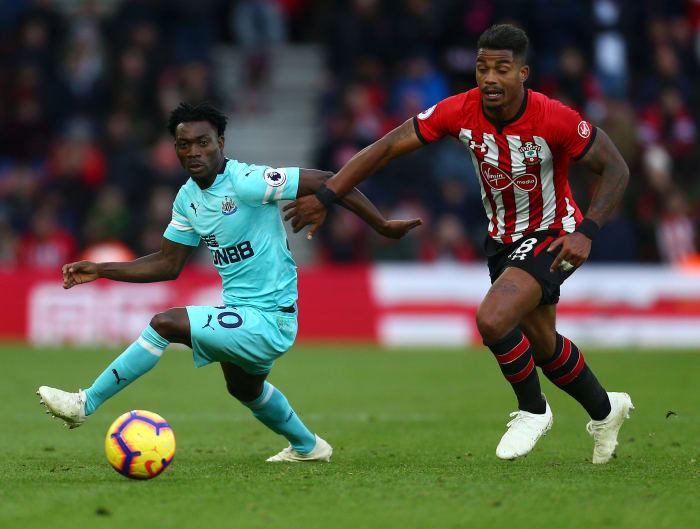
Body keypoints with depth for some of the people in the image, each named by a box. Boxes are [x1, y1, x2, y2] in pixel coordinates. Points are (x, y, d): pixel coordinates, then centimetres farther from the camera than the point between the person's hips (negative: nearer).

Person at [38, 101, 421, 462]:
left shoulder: (246, 182, -23)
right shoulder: (188, 198, 3)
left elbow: (328, 182, -22)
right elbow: (168, 264, 12)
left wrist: (382, 226, -17)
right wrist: (101, 270, 4)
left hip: (268, 321, -10)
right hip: (239, 312, 10)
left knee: (164, 324, -22)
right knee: (243, 388, 36)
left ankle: (85, 405, -12)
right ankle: (307, 447, 60)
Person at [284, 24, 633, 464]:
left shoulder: (553, 119, -28)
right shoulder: (460, 111, -18)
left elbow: (616, 169, -17)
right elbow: (387, 147, -12)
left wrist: (586, 233, -26)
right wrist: (325, 197, -17)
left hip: (552, 236, -6)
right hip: (502, 239, 6)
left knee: (492, 319, -26)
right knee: (543, 346, 19)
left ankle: (533, 410, 1)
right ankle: (605, 410, 47)